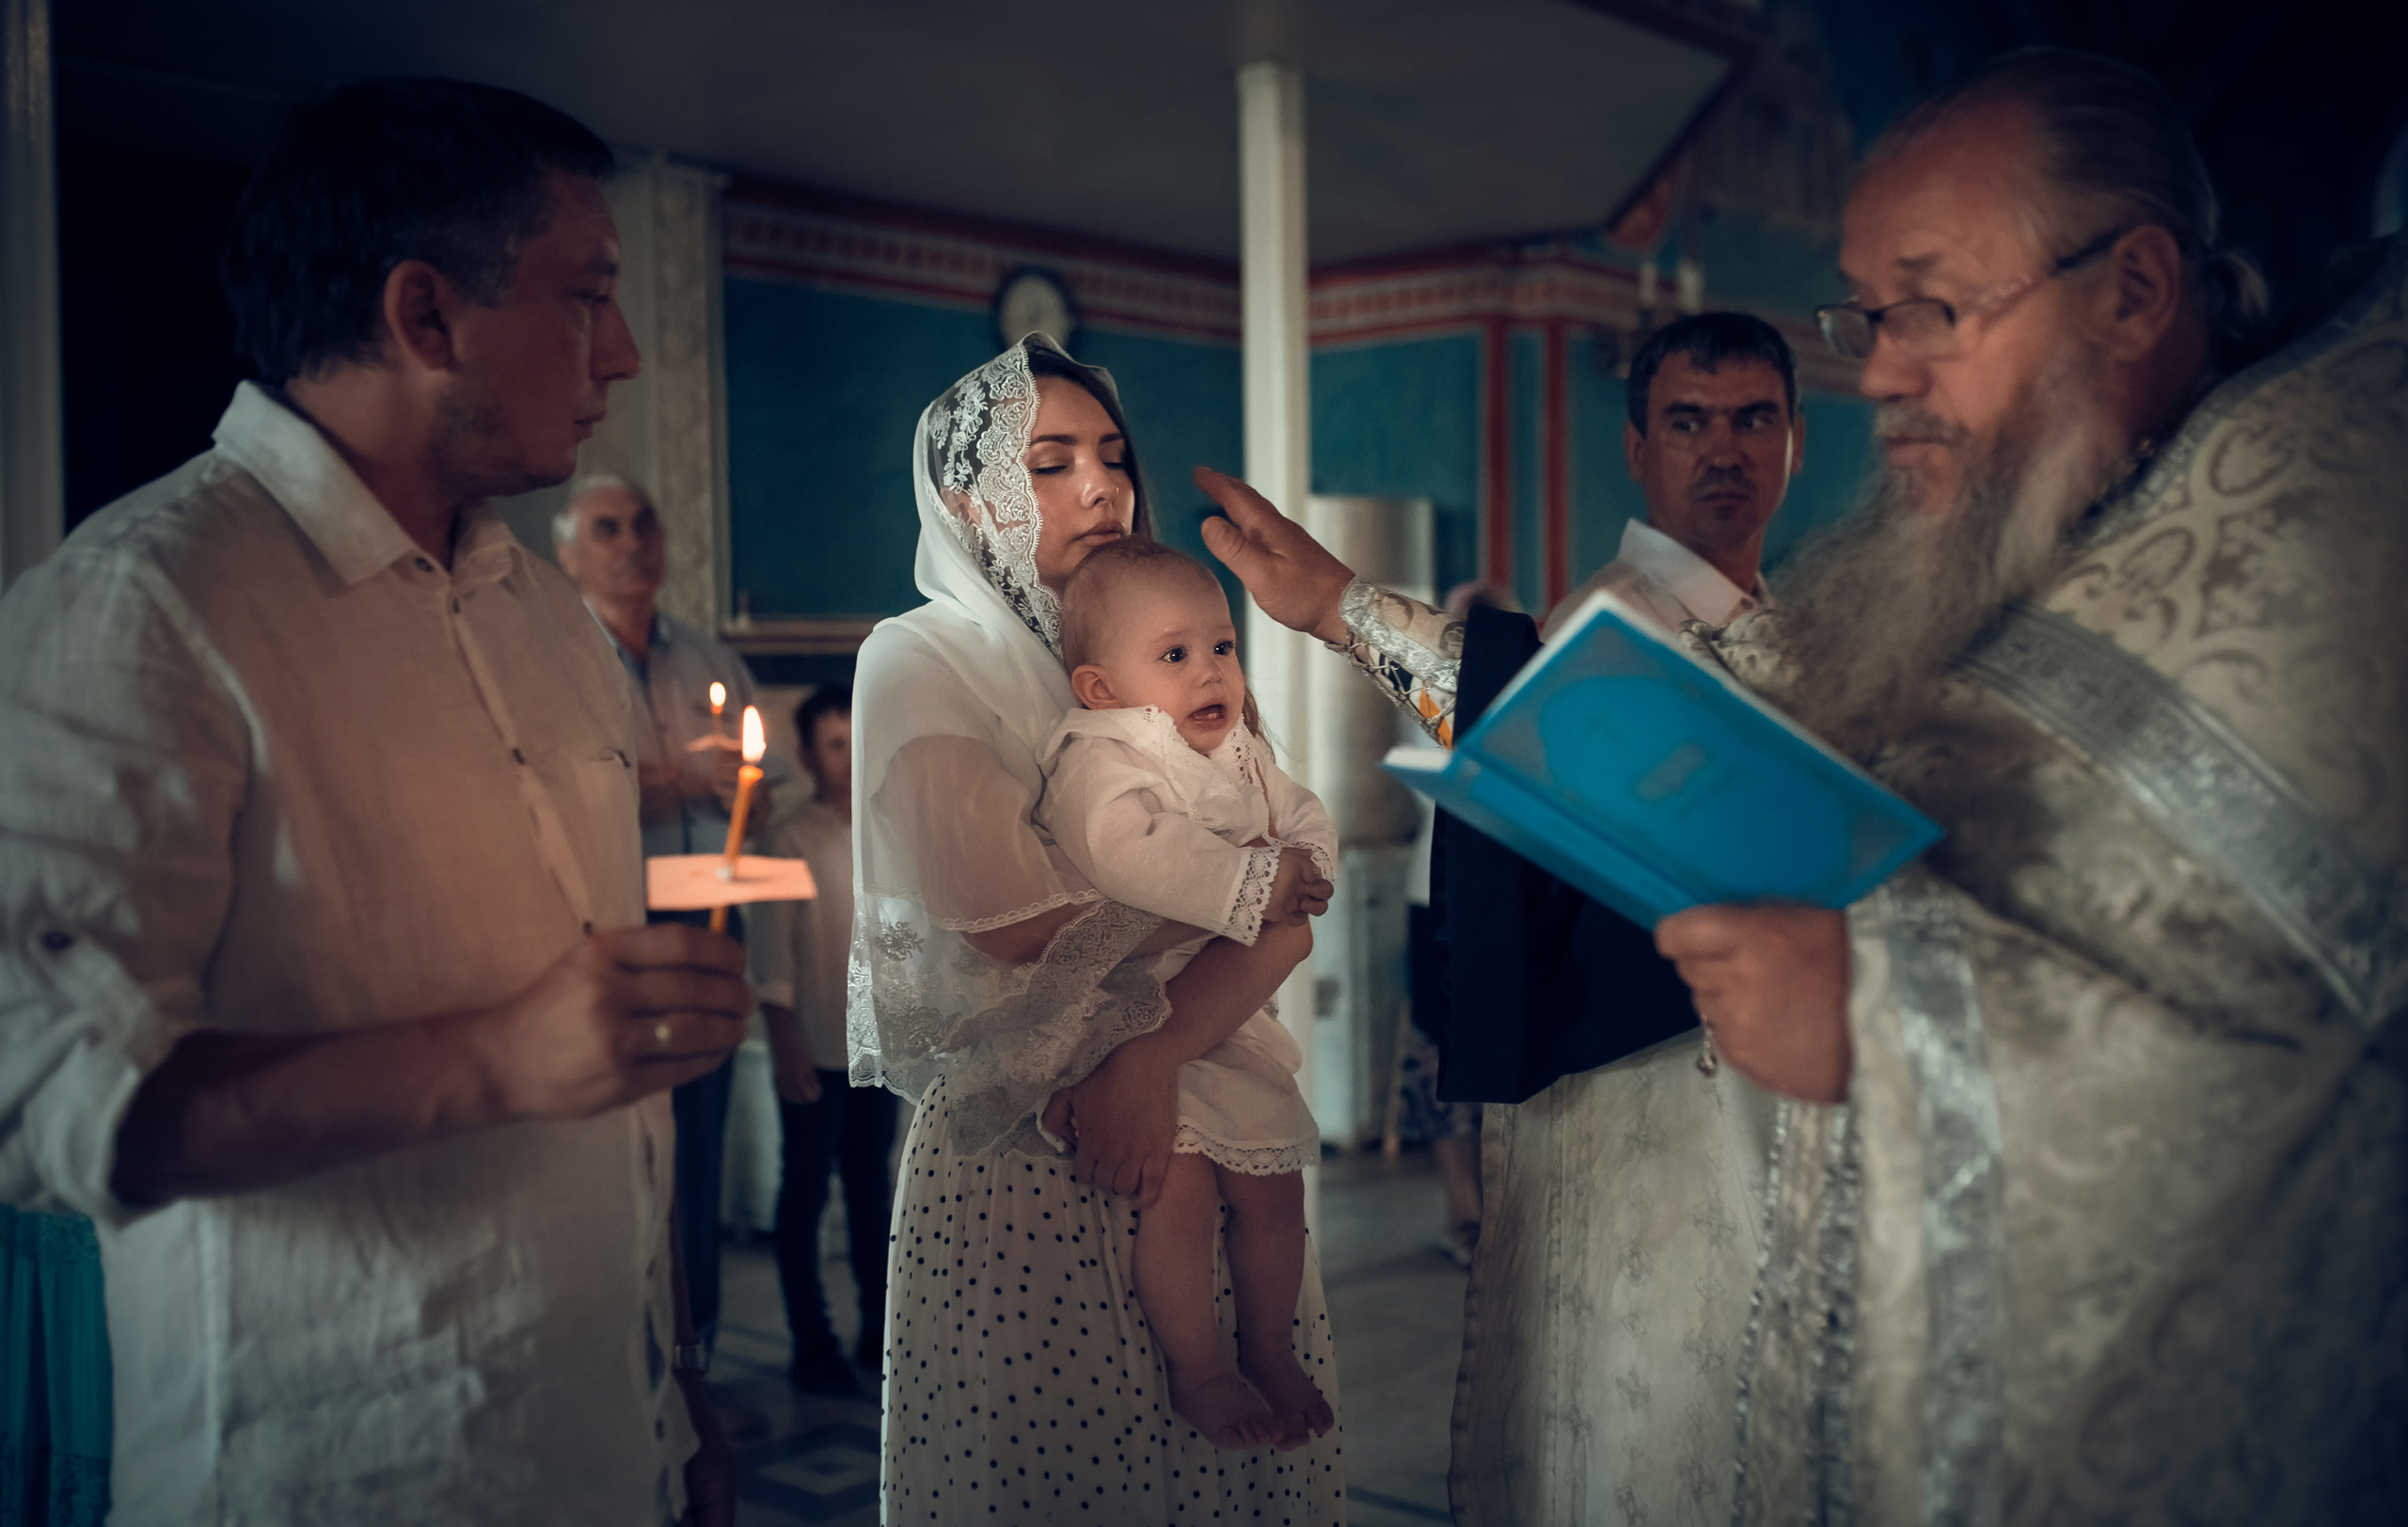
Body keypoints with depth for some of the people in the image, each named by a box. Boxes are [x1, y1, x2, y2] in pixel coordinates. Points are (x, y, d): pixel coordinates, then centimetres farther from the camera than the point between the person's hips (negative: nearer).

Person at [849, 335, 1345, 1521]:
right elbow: (1019, 923, -17)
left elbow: (1294, 915, -2)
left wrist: (1158, 1054, -19)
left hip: (1202, 1123, 4)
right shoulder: (916, 663, -4)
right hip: (1015, 1155, -4)